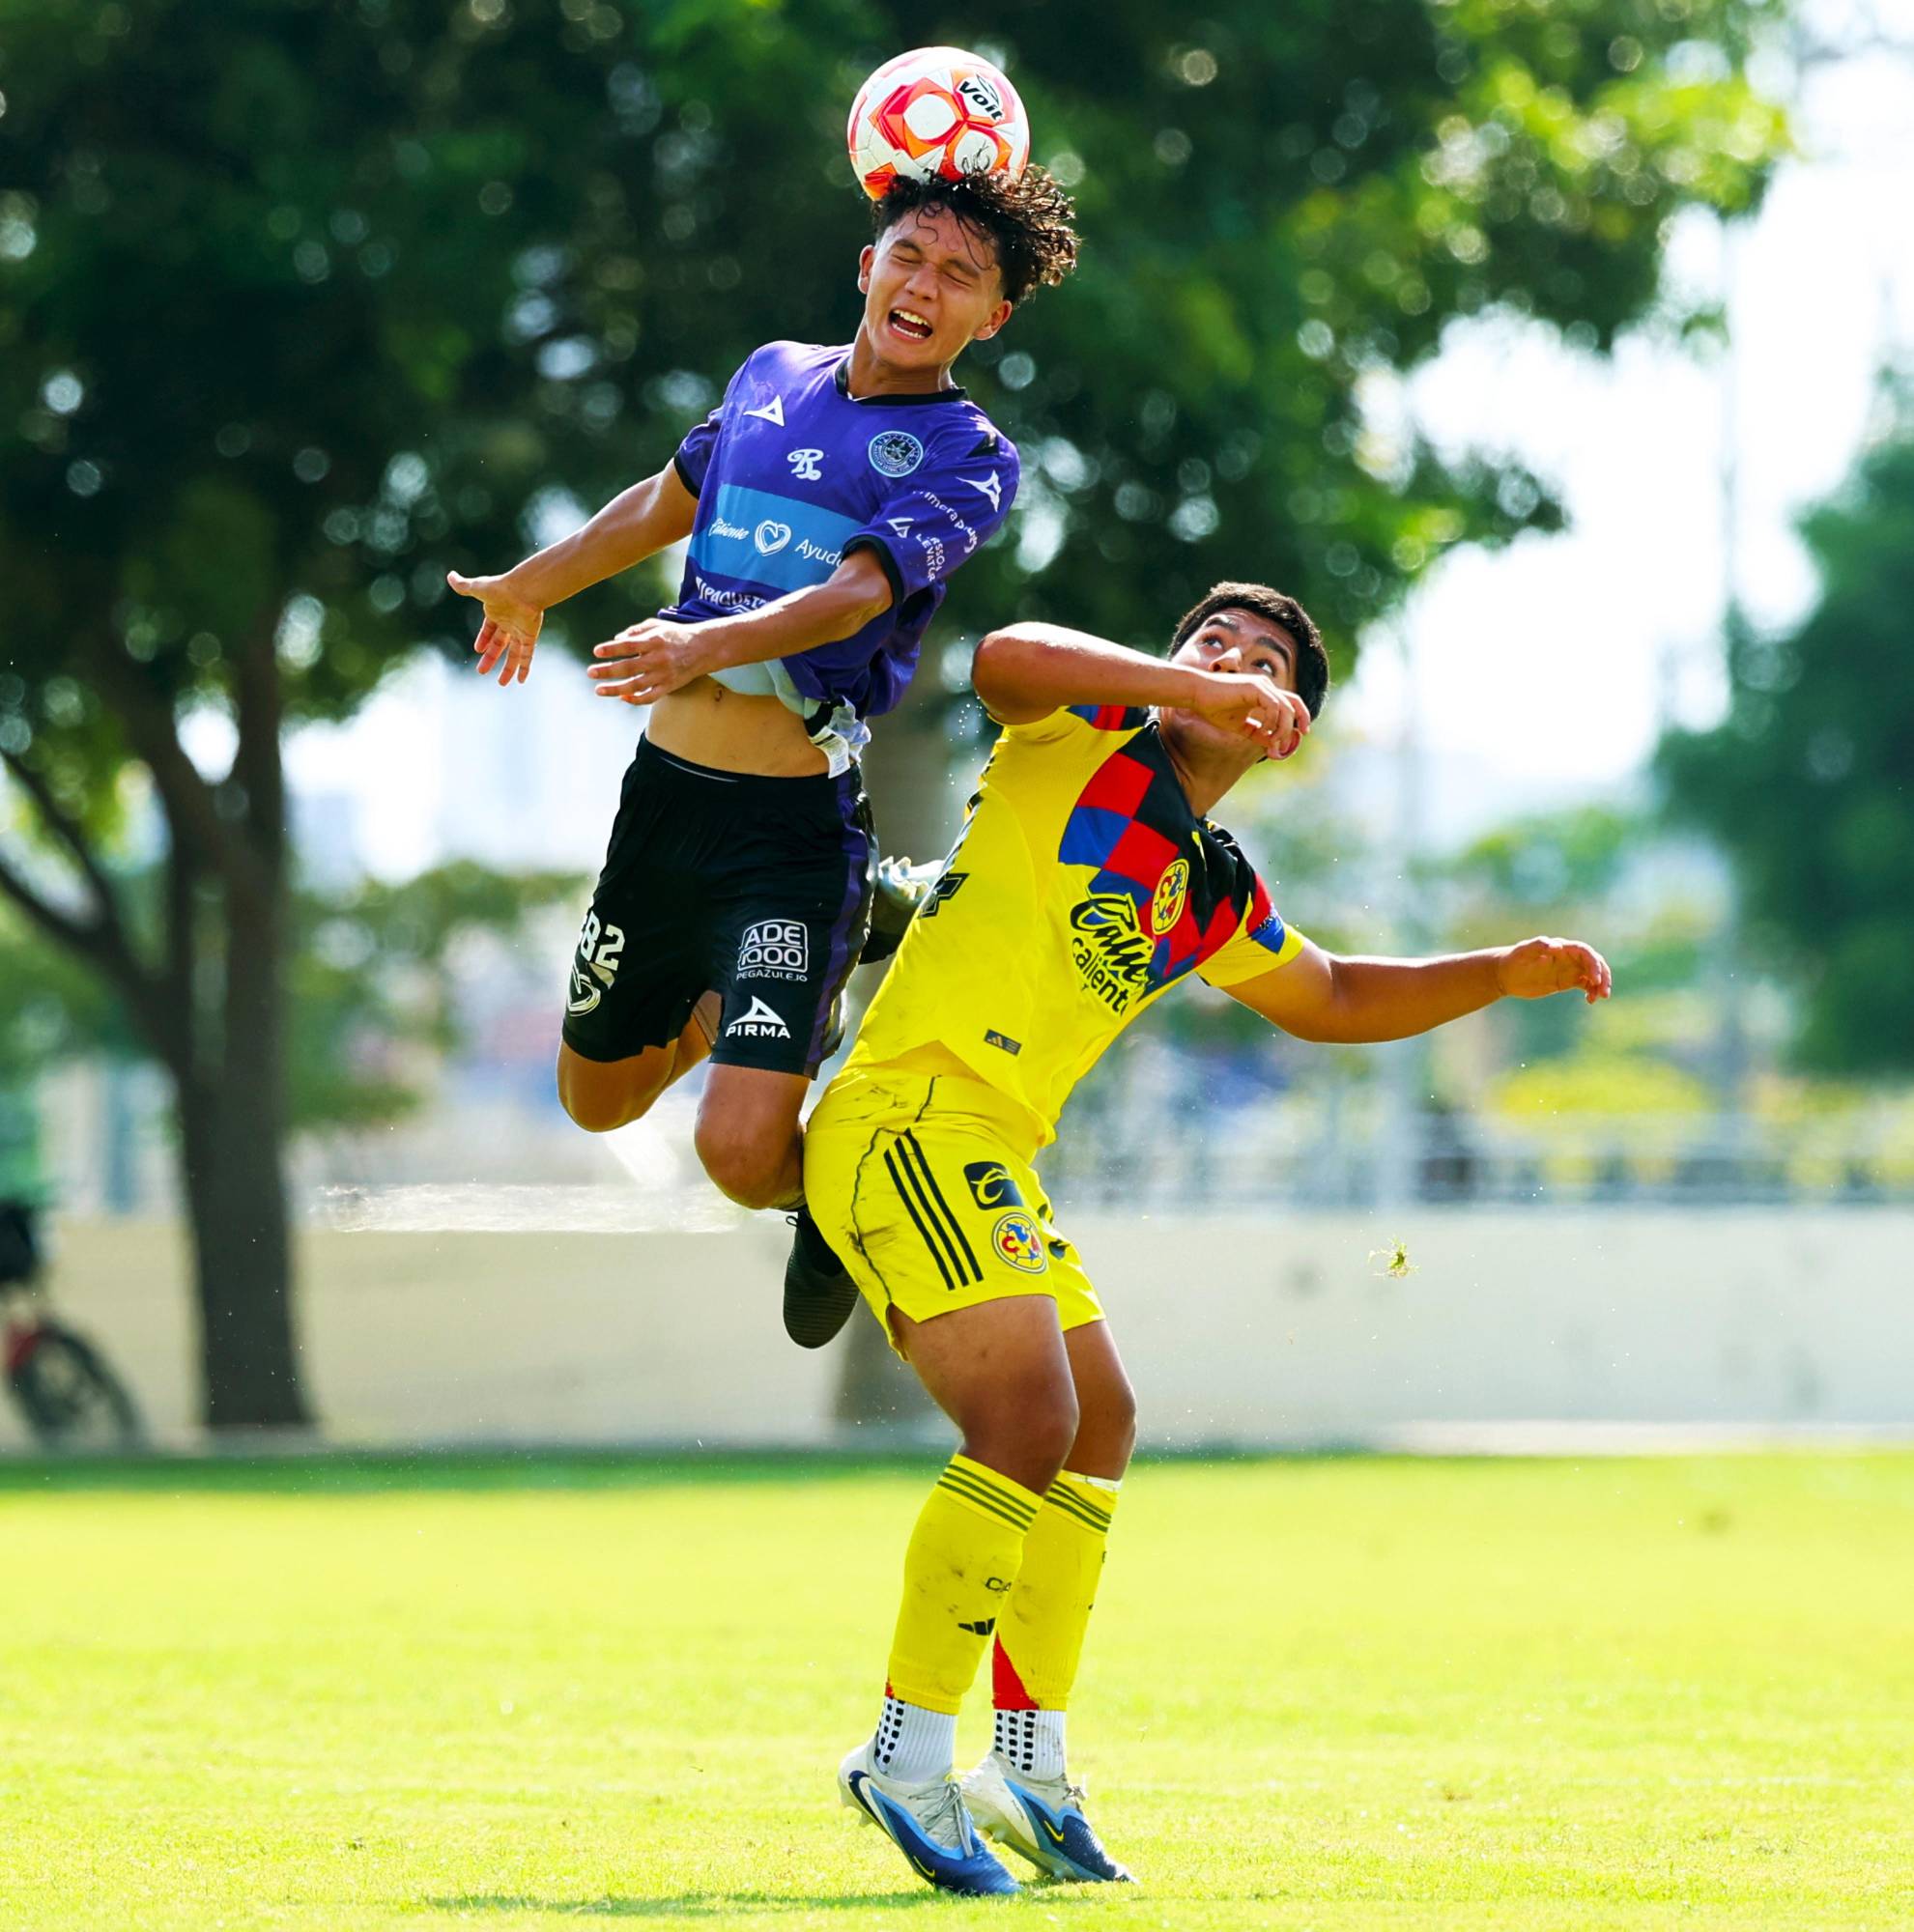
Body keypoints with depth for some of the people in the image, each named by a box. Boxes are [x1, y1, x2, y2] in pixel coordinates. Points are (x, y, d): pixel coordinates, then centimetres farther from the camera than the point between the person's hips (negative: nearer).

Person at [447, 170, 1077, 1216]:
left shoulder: (968, 457, -7)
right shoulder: (775, 375, 9)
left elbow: (857, 592, -24)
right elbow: (667, 502, 28)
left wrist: (708, 644, -41)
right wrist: (529, 588, 42)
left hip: (794, 821, -5)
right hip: (663, 790, 6)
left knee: (740, 1149, -17)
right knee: (596, 1097, 18)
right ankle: (726, 1000, 48)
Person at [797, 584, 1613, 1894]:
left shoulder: (1215, 896, 21)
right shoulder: (1084, 739, 1)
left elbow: (1333, 1000, 36)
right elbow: (1007, 658, -22)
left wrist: (1504, 974, 27)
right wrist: (1188, 686, -28)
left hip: (991, 1163, 10)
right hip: (913, 1115, -10)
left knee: (1097, 1428, 16)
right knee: (1027, 1421, -21)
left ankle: (1030, 1772, 22)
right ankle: (909, 1756, -17)